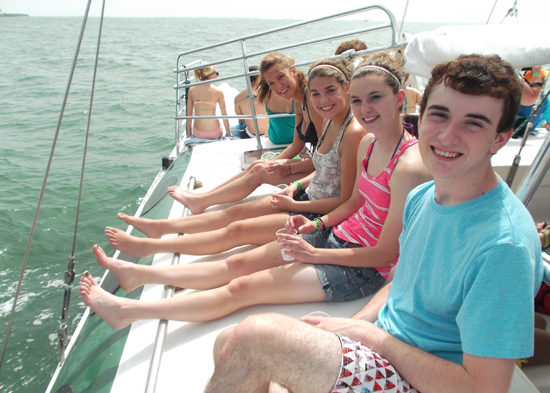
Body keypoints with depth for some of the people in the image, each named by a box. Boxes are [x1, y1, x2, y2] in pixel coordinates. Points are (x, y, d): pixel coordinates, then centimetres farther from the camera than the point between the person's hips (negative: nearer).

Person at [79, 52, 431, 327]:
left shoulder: (409, 166, -25)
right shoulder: (369, 144, 2)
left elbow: (387, 253, -21)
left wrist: (314, 254, -16)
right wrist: (318, 224, -2)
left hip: (365, 270, -7)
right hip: (340, 237, 8)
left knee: (241, 289, -9)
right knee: (237, 264, 6)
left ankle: (126, 311, -1)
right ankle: (138, 274, 15)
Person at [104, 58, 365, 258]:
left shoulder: (354, 133, -24)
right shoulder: (332, 122, 6)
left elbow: (346, 201, -23)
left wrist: (295, 205, -15)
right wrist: (297, 186, 2)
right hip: (307, 199, 9)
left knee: (238, 230, -10)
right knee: (235, 212, 8)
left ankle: (149, 246, -2)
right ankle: (159, 227, 18)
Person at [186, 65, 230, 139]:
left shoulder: (191, 90, -1)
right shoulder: (218, 91, -7)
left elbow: (189, 114, 5)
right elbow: (224, 114, -2)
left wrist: (189, 133, 16)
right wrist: (228, 133, 10)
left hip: (198, 134, 3)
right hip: (214, 133, -2)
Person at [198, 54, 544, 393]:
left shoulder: (505, 245, -24)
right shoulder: (421, 198, 3)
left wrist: (370, 334, -17)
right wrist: (346, 329, -1)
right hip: (379, 353, 7)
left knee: (254, 337, -24)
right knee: (228, 344, -4)